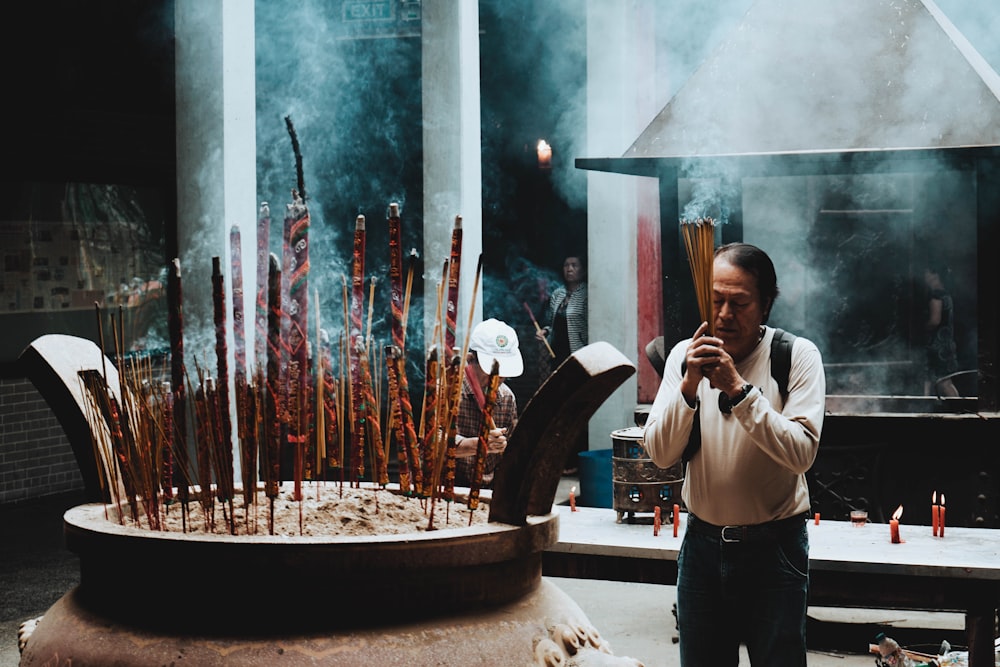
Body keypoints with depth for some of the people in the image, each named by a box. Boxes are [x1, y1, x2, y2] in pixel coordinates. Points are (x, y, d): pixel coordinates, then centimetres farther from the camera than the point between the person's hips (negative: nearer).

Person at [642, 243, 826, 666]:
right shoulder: (685, 356, 0)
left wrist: (738, 389, -26)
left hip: (774, 549, -3)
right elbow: (660, 454, -7)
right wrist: (689, 385, -20)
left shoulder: (797, 356, -9)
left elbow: (801, 453, -21)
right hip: (703, 544, 3)